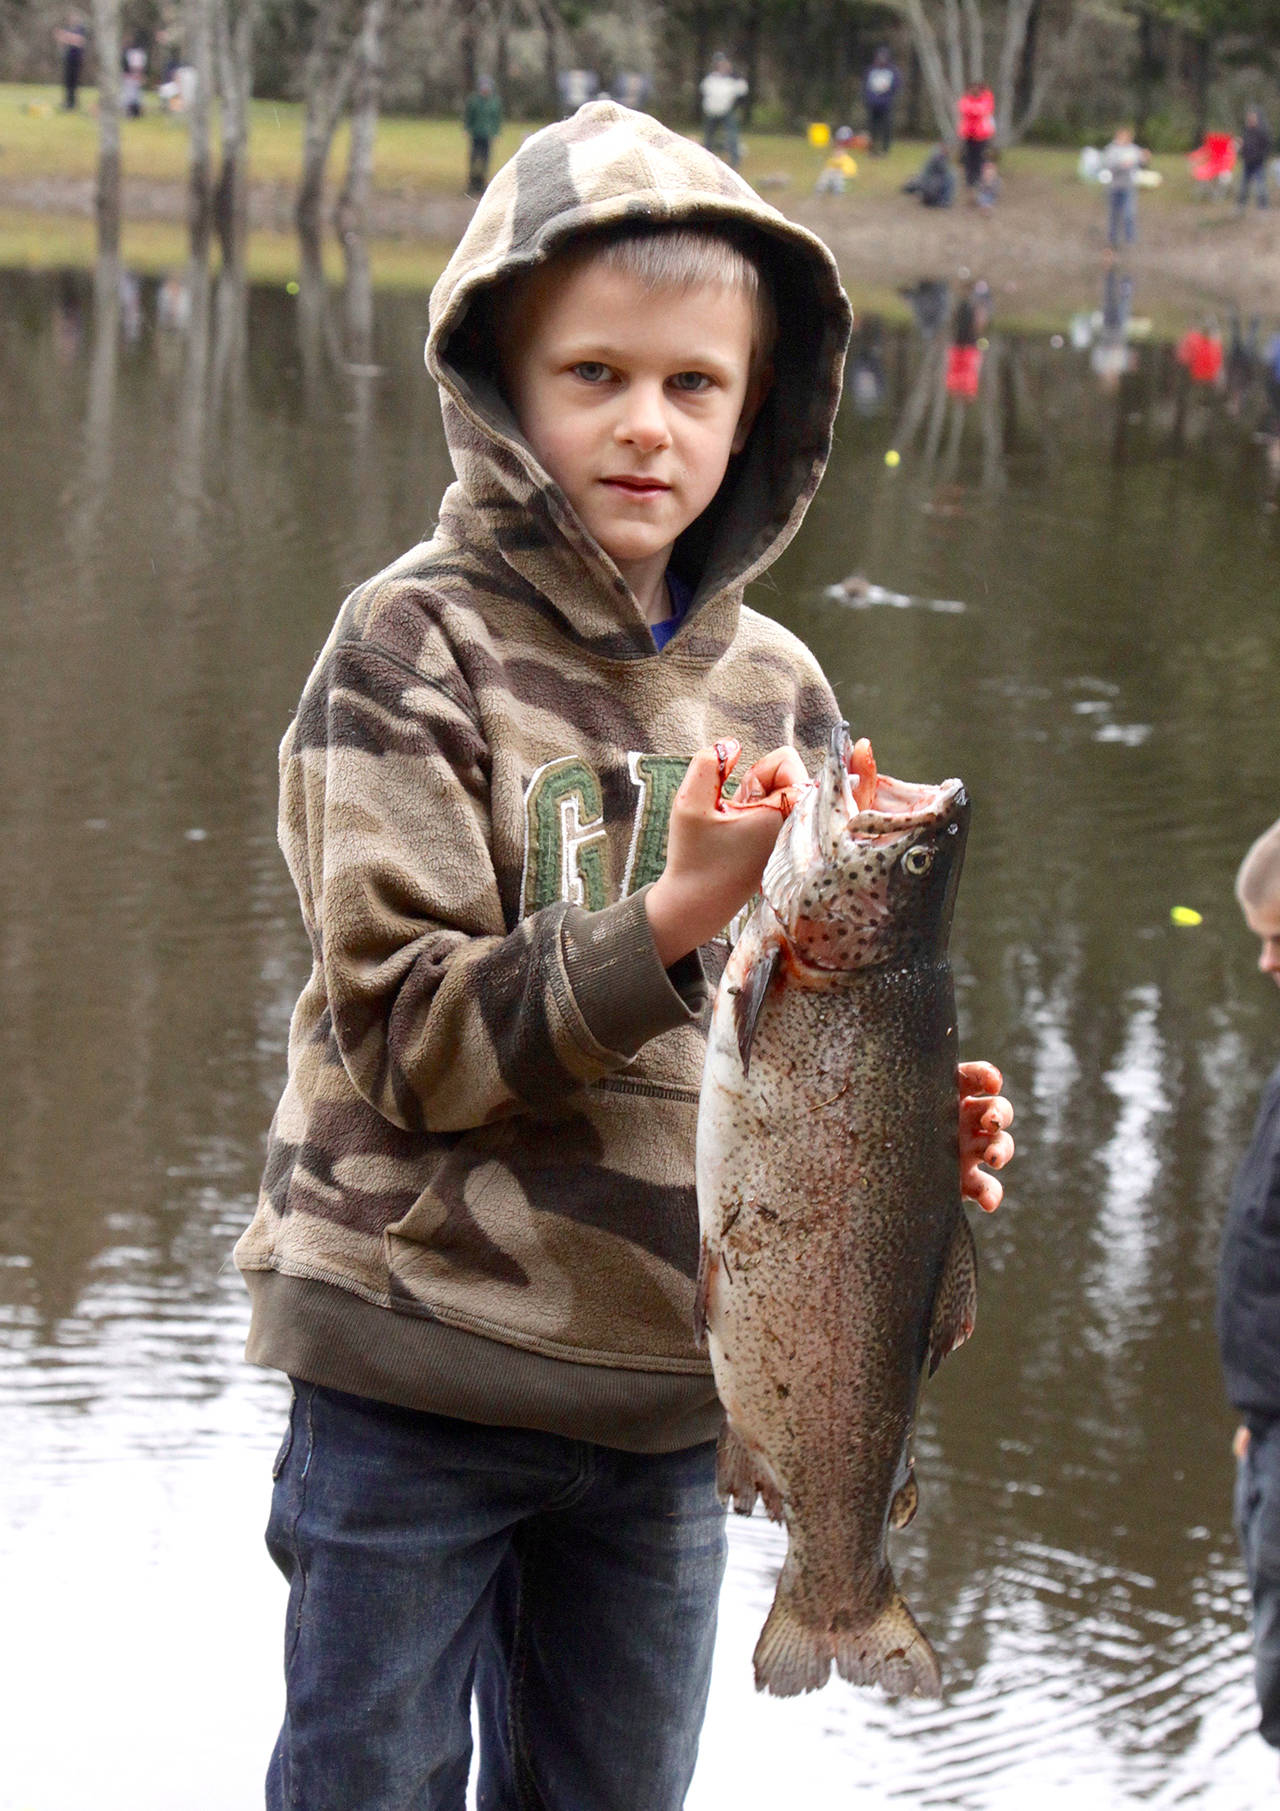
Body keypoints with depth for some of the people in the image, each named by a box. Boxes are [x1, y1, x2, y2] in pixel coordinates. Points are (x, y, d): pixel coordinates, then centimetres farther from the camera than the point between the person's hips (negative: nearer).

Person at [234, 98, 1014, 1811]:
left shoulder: (776, 688, 6)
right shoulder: (420, 643, -9)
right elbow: (407, 1037, -15)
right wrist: (674, 917, -26)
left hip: (668, 1387, 5)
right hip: (420, 1367, -4)